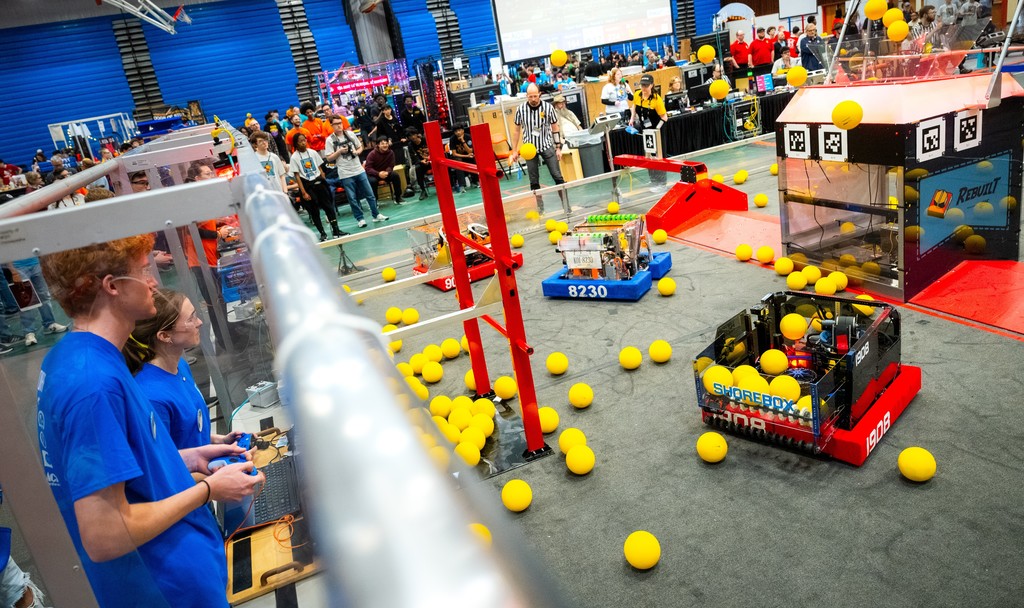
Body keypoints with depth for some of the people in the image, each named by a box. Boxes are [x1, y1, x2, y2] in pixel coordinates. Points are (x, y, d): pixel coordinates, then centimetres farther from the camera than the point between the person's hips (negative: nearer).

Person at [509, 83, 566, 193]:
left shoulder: (548, 107, -7)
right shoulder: (521, 109, -6)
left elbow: (555, 128, 2)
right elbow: (516, 130, 5)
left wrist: (558, 147, 0)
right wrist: (514, 151, 4)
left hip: (547, 146, -1)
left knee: (557, 176, -4)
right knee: (534, 181, 4)